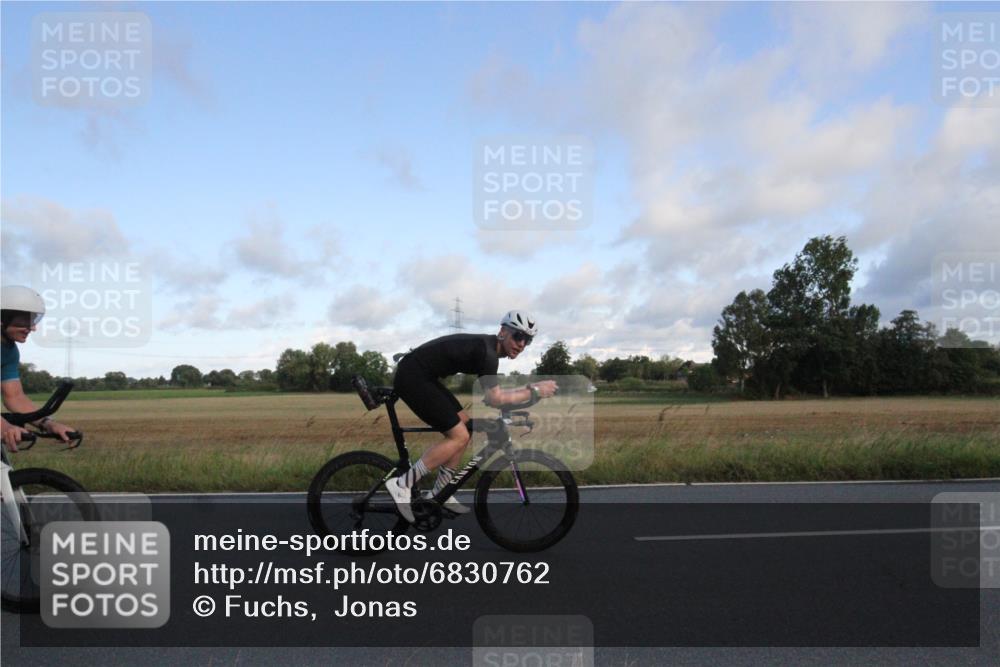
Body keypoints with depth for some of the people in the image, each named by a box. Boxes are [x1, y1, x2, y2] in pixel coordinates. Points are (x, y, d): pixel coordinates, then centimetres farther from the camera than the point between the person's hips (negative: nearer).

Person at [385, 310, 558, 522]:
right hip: (412, 377, -10)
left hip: (422, 377, 10)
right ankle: (402, 485, -6)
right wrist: (534, 392, -15)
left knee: (465, 430, 10)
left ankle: (439, 493, 18)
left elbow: (492, 392, 17)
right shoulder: (486, 351, -19)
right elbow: (494, 399, -24)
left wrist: (527, 390, 11)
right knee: (458, 437, -10)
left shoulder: (487, 346, 10)